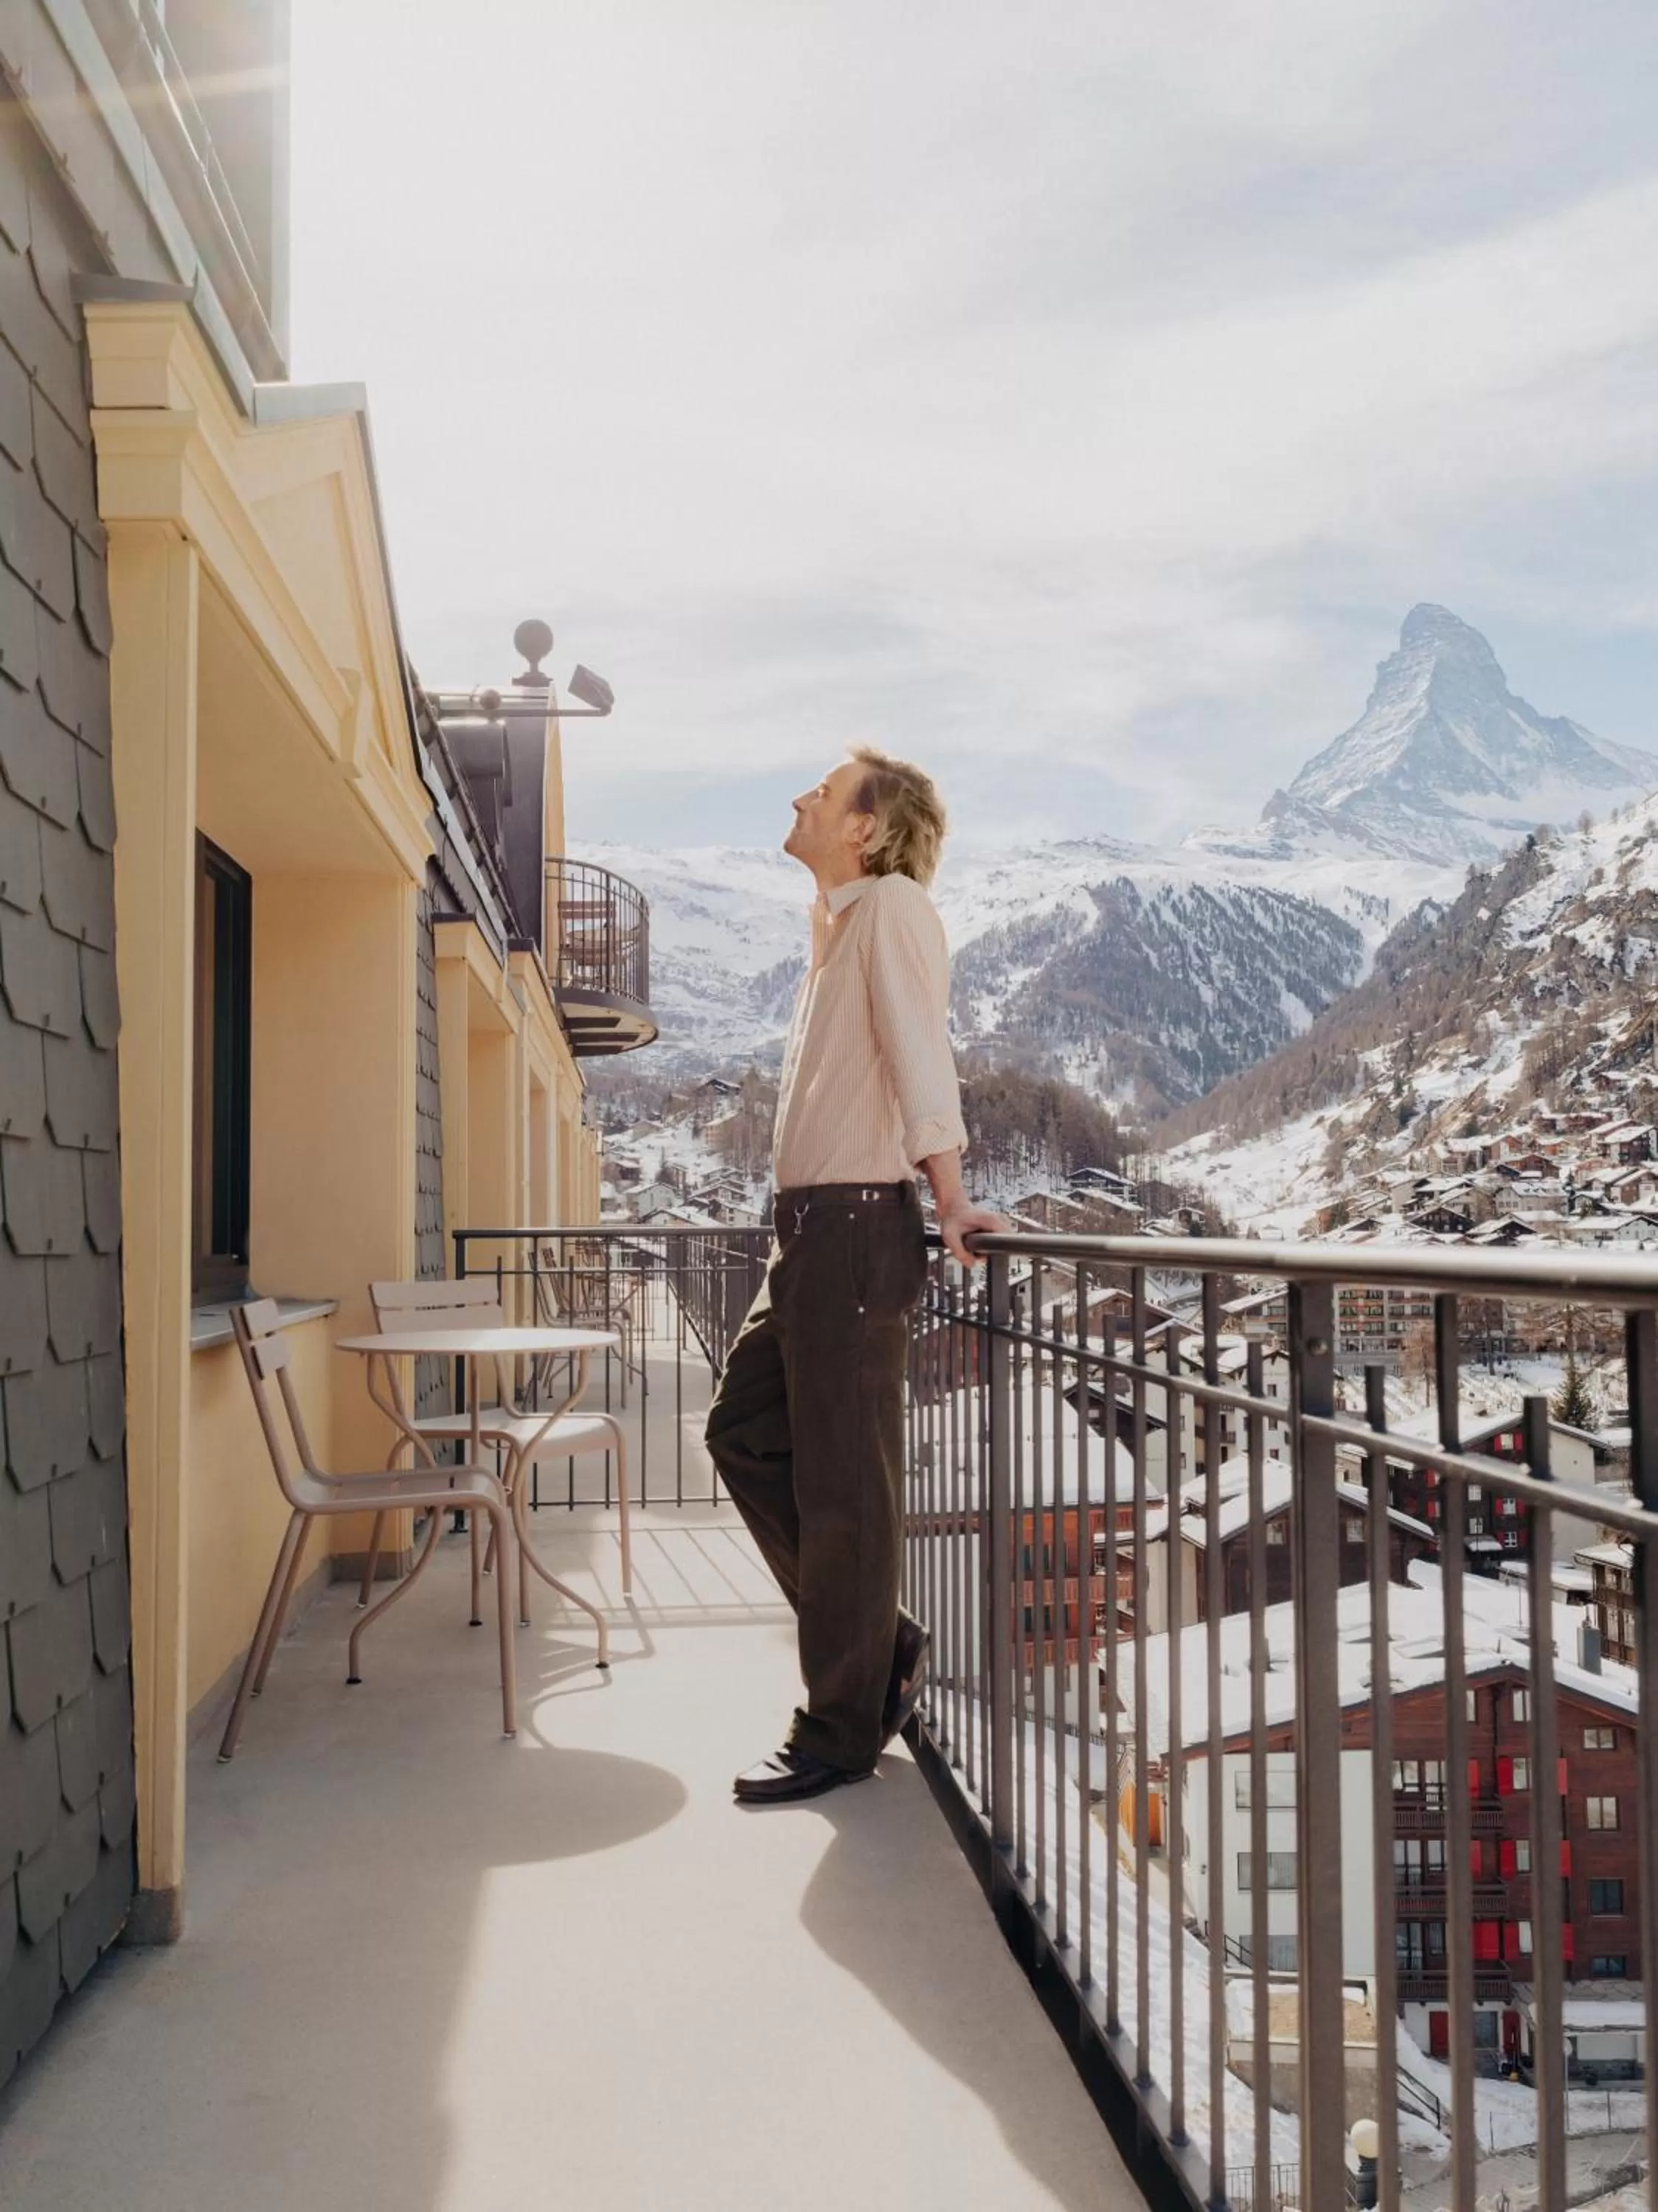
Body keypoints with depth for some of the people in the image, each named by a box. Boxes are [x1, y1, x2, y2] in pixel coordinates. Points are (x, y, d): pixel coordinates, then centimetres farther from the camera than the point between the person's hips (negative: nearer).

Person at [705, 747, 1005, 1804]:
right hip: (811, 1225, 10)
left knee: (842, 1482, -2)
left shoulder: (893, 904, -7)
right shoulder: (838, 921, 19)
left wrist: (950, 1200, -22)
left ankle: (840, 1733, 11)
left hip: (857, 1226, -10)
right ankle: (881, 1641, 24)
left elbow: (919, 1049, -17)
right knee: (745, 1435, 14)